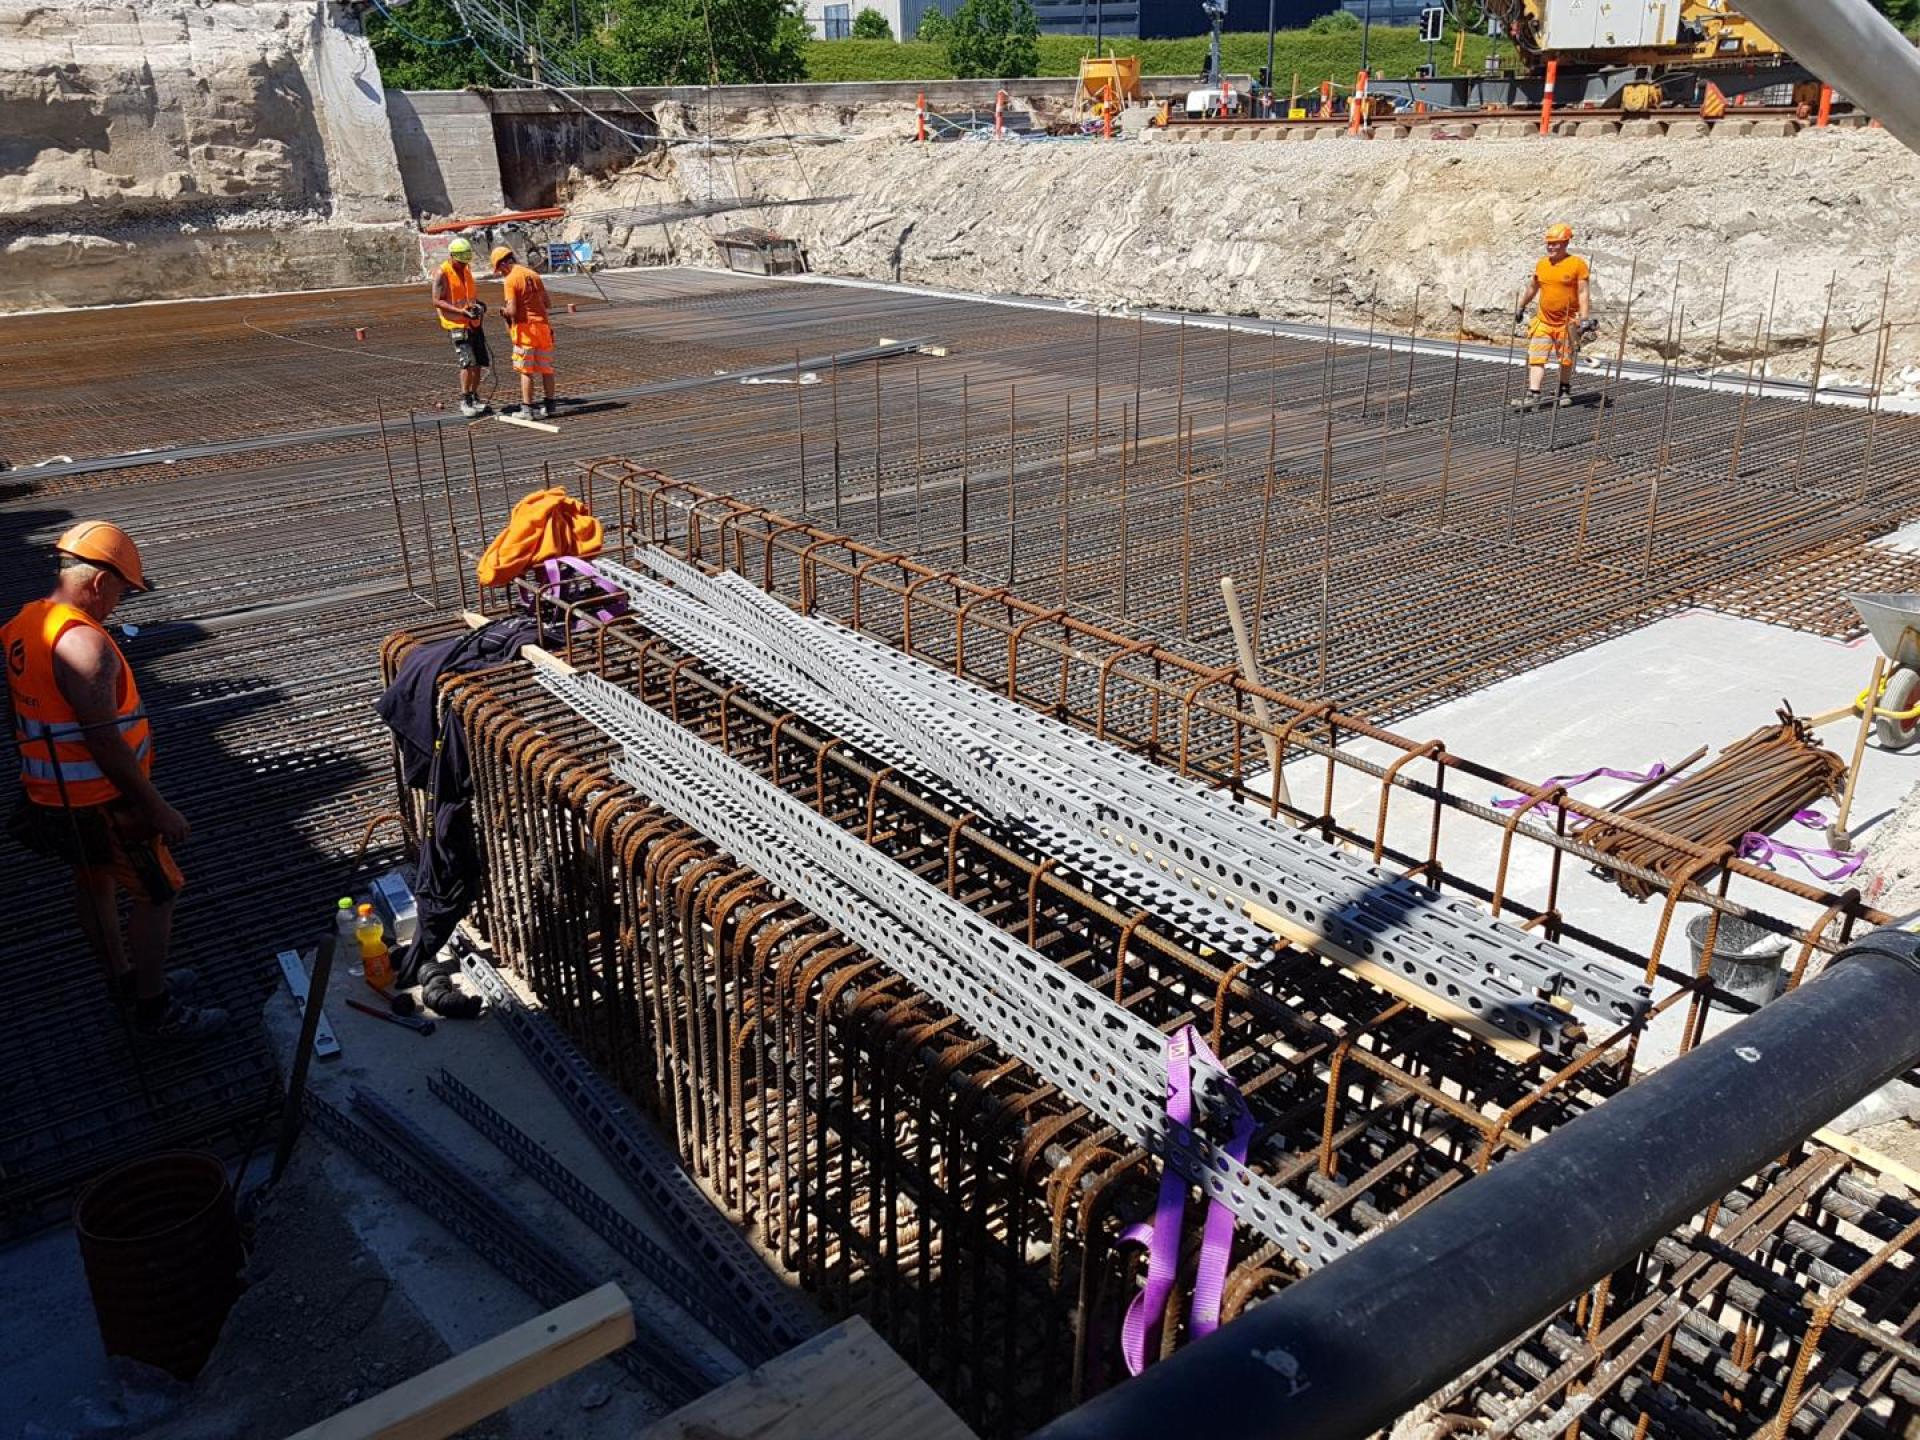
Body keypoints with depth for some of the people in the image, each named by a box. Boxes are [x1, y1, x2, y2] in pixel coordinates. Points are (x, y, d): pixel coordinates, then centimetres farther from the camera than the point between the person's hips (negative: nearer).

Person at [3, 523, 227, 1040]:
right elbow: (104, 744, -28)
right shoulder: (83, 643, -28)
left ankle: (124, 978, 43)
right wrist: (157, 808, -20)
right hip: (98, 802, -10)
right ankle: (154, 1009, 14)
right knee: (157, 893, 4)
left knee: (93, 880, 24)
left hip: (50, 795, 10)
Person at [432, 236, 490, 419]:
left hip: (473, 322, 7)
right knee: (468, 362, -17)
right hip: (457, 324, -7)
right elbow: (437, 301, -13)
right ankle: (464, 401, -11)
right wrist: (461, 311, -23)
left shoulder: (466, 269, 12)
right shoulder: (442, 273, -10)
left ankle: (474, 397, 21)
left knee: (479, 363, 8)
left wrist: (479, 304, 3)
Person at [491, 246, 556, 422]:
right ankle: (548, 406, 16)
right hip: (543, 324, 6)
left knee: (525, 371, 0)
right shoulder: (533, 275, 8)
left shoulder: (510, 280, -11)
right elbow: (546, 302, 11)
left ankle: (527, 409, 1)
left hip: (525, 327, -6)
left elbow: (512, 311, -16)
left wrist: (504, 310, 4)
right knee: (546, 369, 10)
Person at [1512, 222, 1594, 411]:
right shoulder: (1541, 264, 7)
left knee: (1566, 360, 10)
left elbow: (1583, 293, -10)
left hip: (1567, 322, -4)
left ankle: (1565, 391, 29)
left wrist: (1584, 319, -17)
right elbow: (1532, 288, 23)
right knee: (1536, 358, -8)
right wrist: (1521, 308, 31)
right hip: (1543, 321, 4)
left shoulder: (1577, 264, -7)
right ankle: (1533, 394, -12)